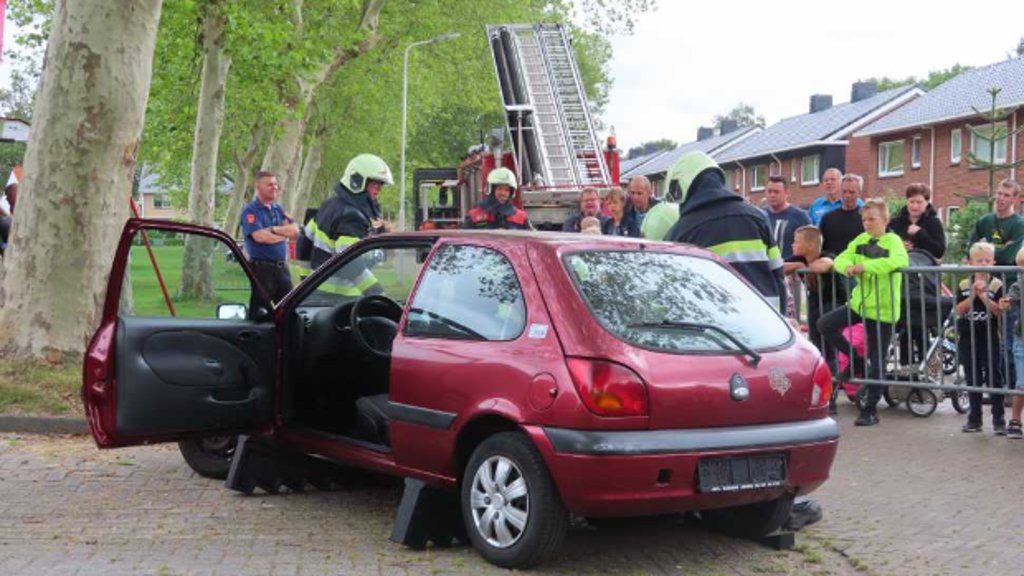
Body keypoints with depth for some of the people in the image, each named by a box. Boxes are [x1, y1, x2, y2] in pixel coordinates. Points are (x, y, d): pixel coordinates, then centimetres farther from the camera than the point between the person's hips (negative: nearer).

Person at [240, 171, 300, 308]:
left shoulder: (279, 209, 15)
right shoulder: (250, 211, -6)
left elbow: (295, 231, 3)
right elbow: (260, 236, -20)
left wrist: (273, 229, -12)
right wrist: (285, 233, -4)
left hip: (282, 267, 7)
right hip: (262, 267, -7)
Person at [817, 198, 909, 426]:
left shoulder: (892, 240, -10)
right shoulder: (860, 240, 8)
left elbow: (900, 260, -30)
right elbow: (840, 259, 4)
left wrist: (866, 265, -32)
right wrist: (848, 267, -20)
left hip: (882, 309, -6)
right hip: (859, 303, 6)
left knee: (876, 361, 1)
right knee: (825, 324, -4)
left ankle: (870, 410, 11)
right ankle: (856, 361, 13)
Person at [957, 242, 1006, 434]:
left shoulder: (997, 285, -4)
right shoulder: (964, 285, 4)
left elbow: (999, 311, -12)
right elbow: (959, 311, -5)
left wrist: (983, 295, -21)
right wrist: (973, 295, -16)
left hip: (990, 338, -3)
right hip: (968, 338, 3)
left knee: (994, 378, 0)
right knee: (973, 379, 10)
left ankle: (999, 419, 6)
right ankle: (974, 419, 17)